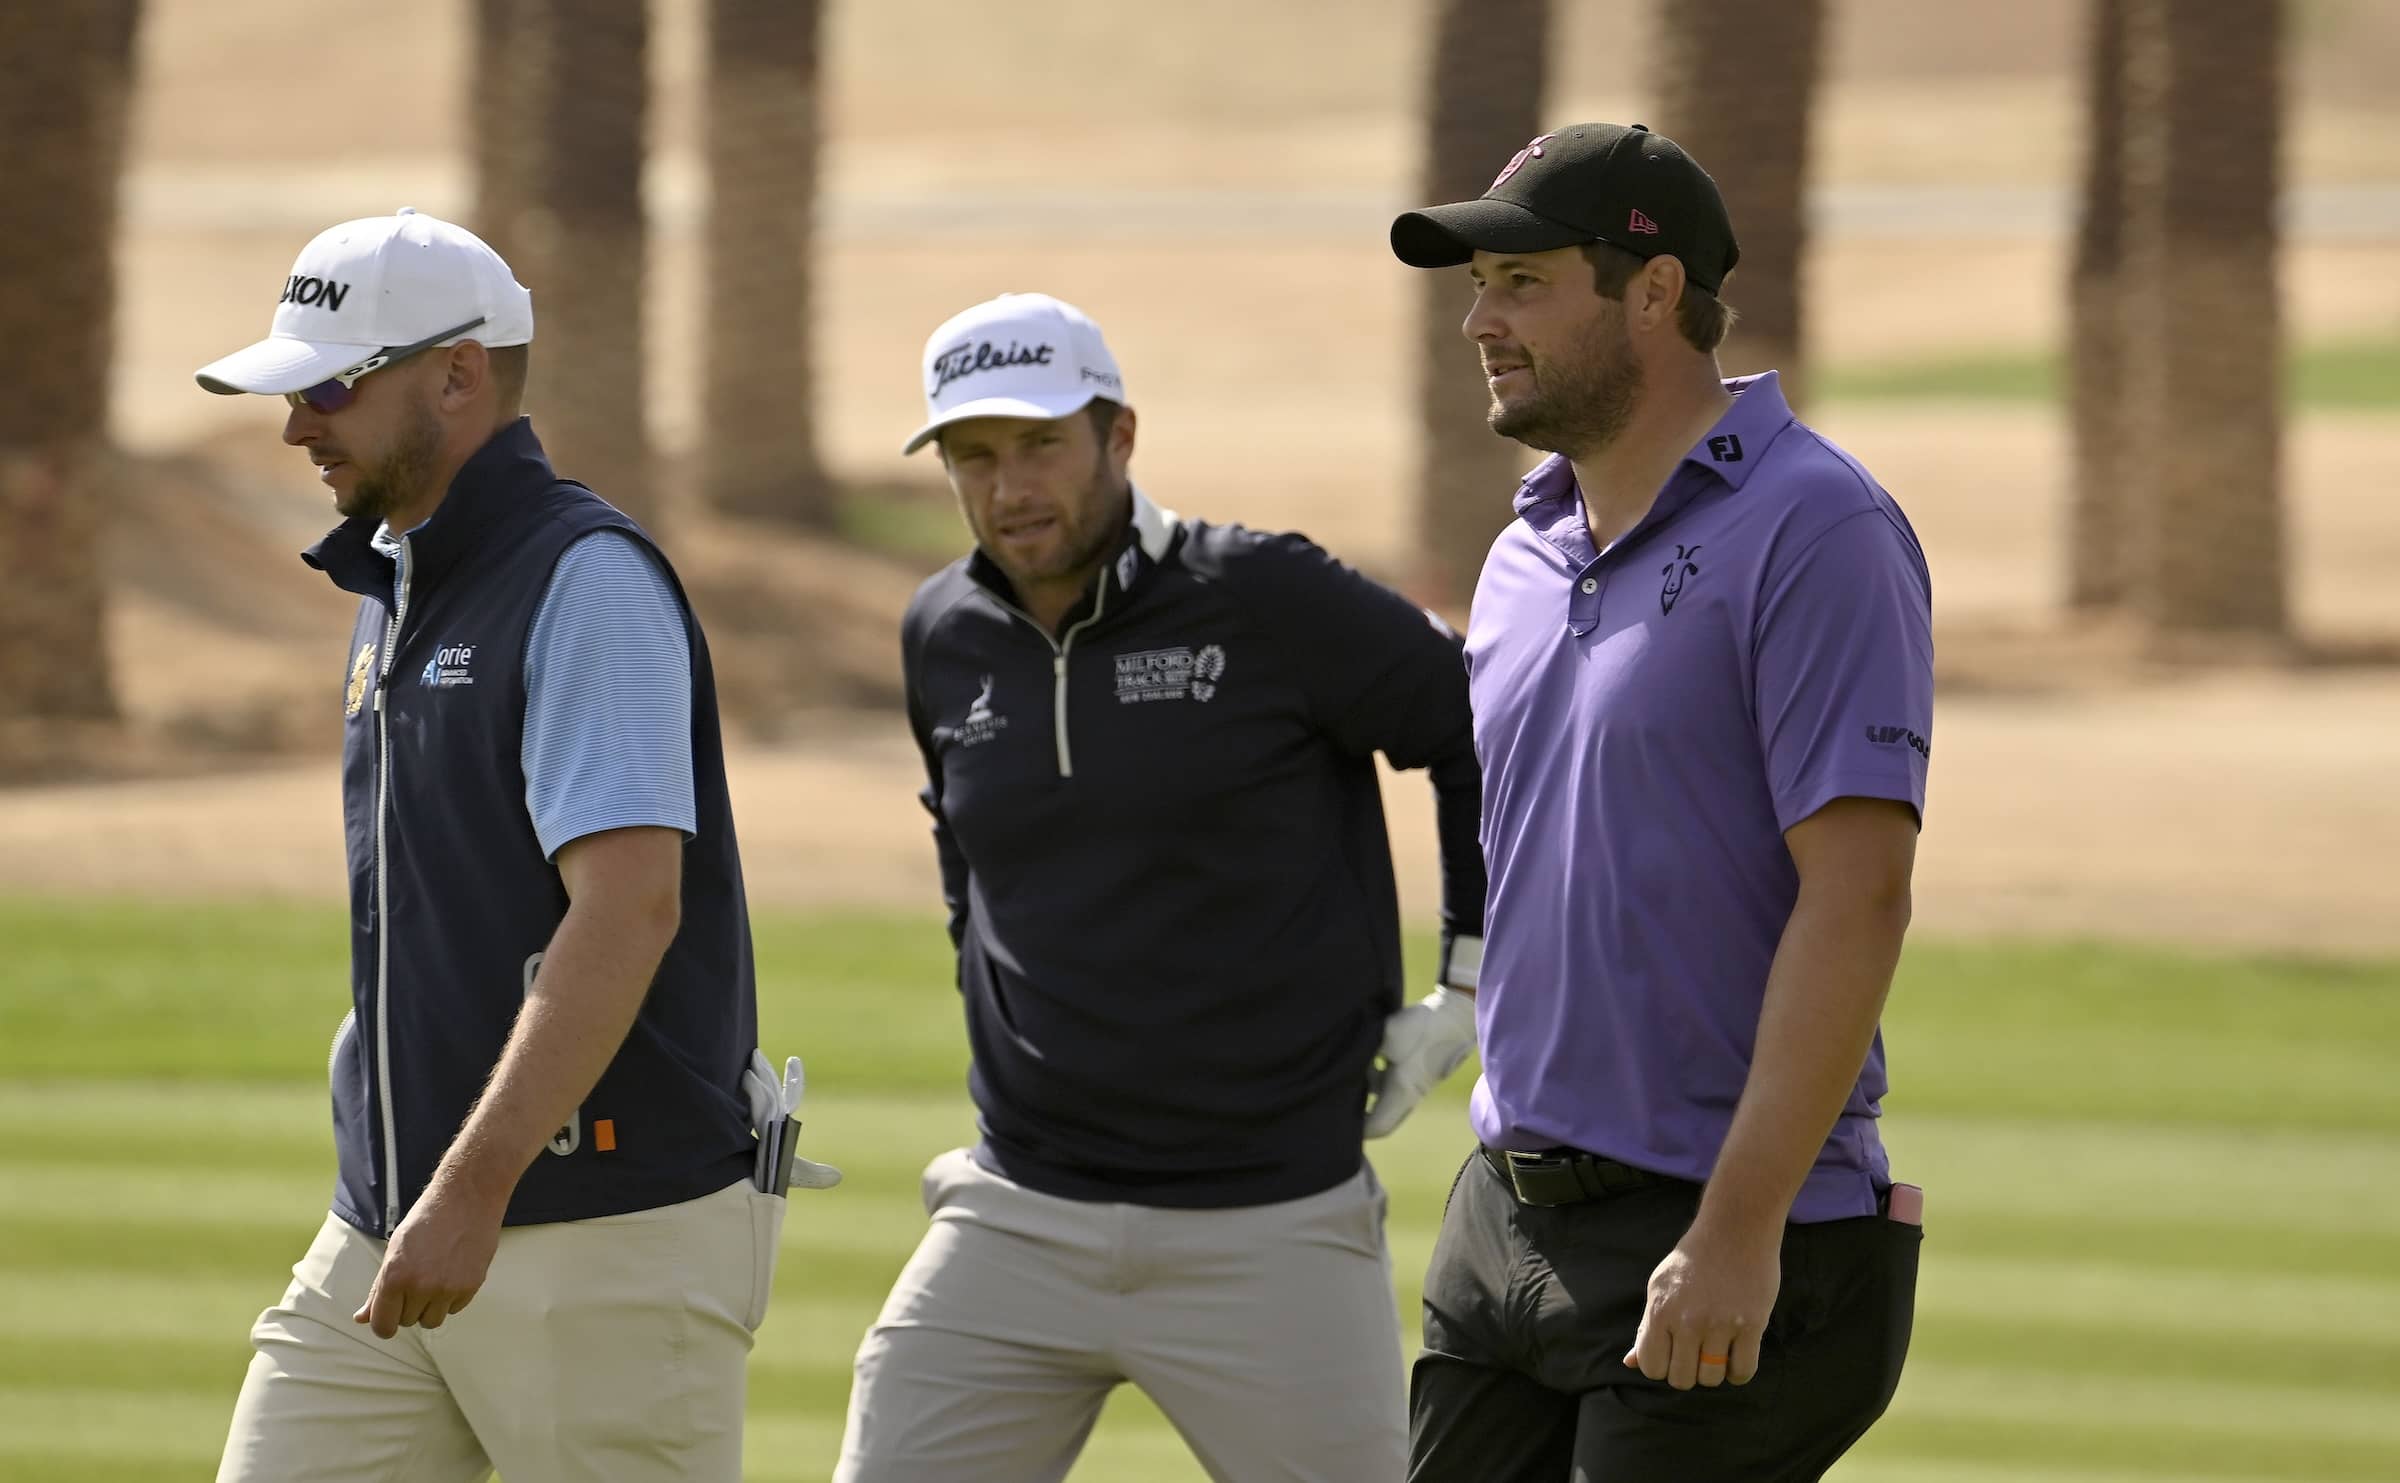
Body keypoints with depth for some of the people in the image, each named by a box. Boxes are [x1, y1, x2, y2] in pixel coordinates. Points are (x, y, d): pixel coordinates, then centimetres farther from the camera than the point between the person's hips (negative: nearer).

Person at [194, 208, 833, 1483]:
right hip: (389, 1233, 9)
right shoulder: (394, 597, 17)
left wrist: (474, 1188, -30)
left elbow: (629, 910, -24)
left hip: (610, 1235, -9)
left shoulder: (588, 584, -13)